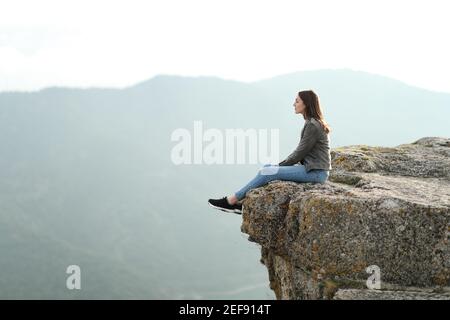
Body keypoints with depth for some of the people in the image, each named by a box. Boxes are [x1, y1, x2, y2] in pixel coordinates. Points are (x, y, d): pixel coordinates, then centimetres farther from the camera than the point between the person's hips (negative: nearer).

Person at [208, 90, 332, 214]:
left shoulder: (313, 126, -17)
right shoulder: (312, 123, 14)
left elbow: (300, 153, -16)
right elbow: (300, 151, 18)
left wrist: (281, 166, -5)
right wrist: (281, 164, 9)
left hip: (316, 172, -9)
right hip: (310, 167, 9)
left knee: (267, 172, -15)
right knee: (267, 167, 4)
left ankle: (231, 201, -9)